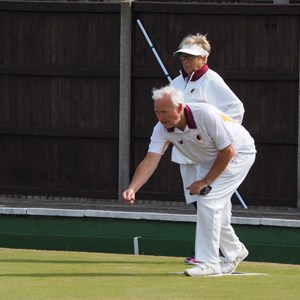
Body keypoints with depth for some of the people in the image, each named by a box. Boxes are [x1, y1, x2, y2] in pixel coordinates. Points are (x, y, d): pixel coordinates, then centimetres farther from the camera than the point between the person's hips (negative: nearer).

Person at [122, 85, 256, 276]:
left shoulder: (206, 115, -36)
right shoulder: (162, 129, -19)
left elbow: (228, 151, -28)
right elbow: (150, 160, -27)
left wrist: (205, 182, -23)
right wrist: (132, 189, -43)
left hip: (239, 153, -7)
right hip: (211, 161, 7)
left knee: (207, 199, -18)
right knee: (212, 207, 10)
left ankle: (209, 263, -13)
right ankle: (235, 252, 35)